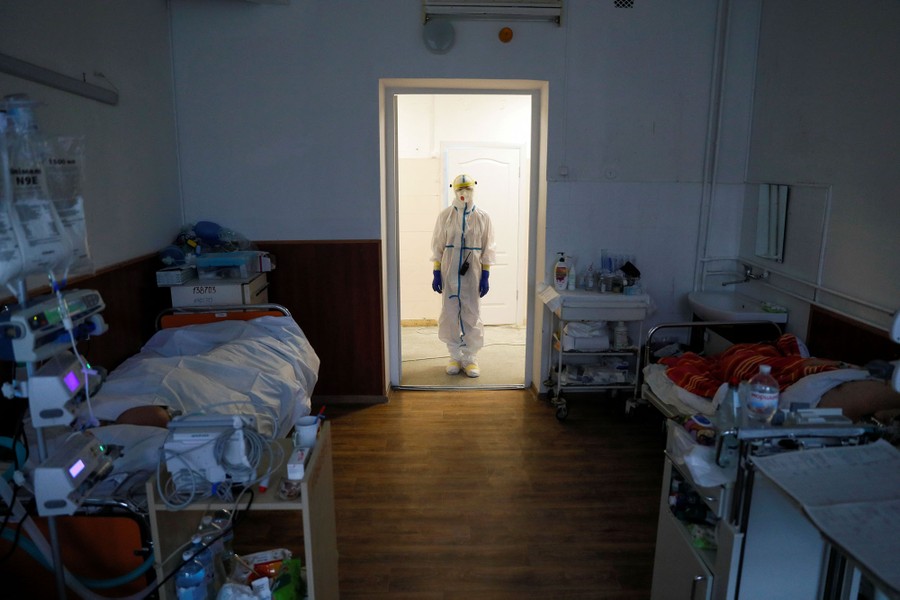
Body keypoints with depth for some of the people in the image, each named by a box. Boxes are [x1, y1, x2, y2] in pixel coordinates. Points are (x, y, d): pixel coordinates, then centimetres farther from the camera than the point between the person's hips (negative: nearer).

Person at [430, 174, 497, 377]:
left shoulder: (483, 217, 1)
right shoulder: (445, 215, 1)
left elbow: (487, 250, 2)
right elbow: (437, 246, 2)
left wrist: (485, 276, -4)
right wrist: (436, 273, -2)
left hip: (472, 276, 0)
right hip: (449, 275, 1)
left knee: (472, 317, 4)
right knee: (449, 317, 6)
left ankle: (470, 358, 17)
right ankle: (455, 357, 21)